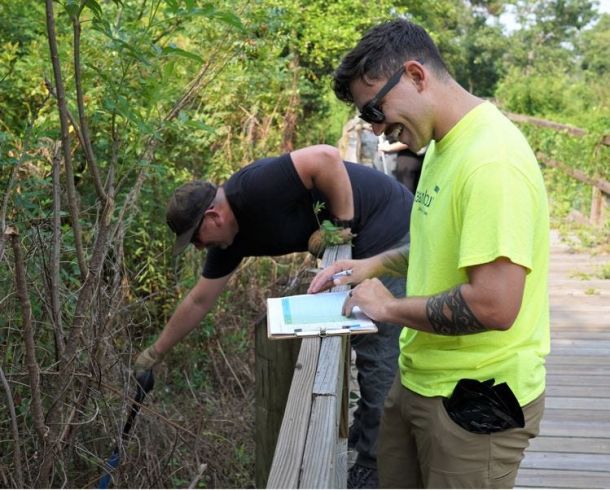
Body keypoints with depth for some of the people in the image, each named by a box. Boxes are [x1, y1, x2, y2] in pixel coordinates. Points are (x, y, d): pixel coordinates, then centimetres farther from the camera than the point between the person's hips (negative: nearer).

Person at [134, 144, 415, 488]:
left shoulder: (255, 189, -24)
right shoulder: (231, 237, 4)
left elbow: (326, 157, -31)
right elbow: (199, 301, 12)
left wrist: (343, 225, -22)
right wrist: (155, 354, 17)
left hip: (392, 231, -9)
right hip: (366, 245, 9)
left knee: (380, 350, -4)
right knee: (364, 342, 17)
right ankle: (365, 434, 32)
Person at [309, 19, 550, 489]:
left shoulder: (491, 159, -24)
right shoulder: (443, 146, 7)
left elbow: (494, 305, -30)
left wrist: (390, 307, -16)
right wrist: (377, 263, 8)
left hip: (477, 397, -9)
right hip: (420, 378, 9)